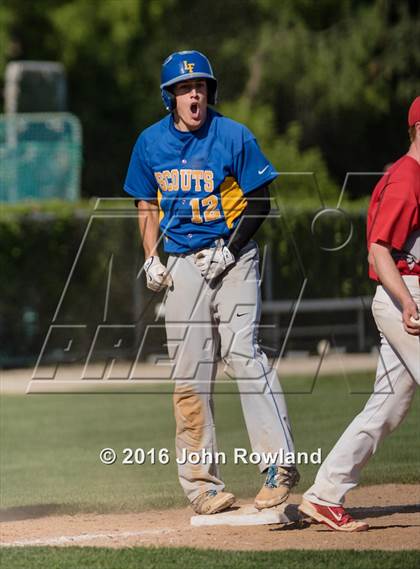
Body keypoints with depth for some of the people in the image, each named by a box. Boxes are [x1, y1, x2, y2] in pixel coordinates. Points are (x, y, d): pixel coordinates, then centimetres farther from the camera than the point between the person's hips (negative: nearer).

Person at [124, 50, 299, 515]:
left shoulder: (235, 137, -4)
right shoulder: (150, 143, 7)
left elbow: (259, 202, -1)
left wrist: (230, 250, -12)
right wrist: (151, 259, 5)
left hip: (231, 257, -4)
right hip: (182, 265, 4)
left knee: (242, 353, -20)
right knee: (188, 376, 2)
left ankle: (279, 464, -22)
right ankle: (201, 485, 8)